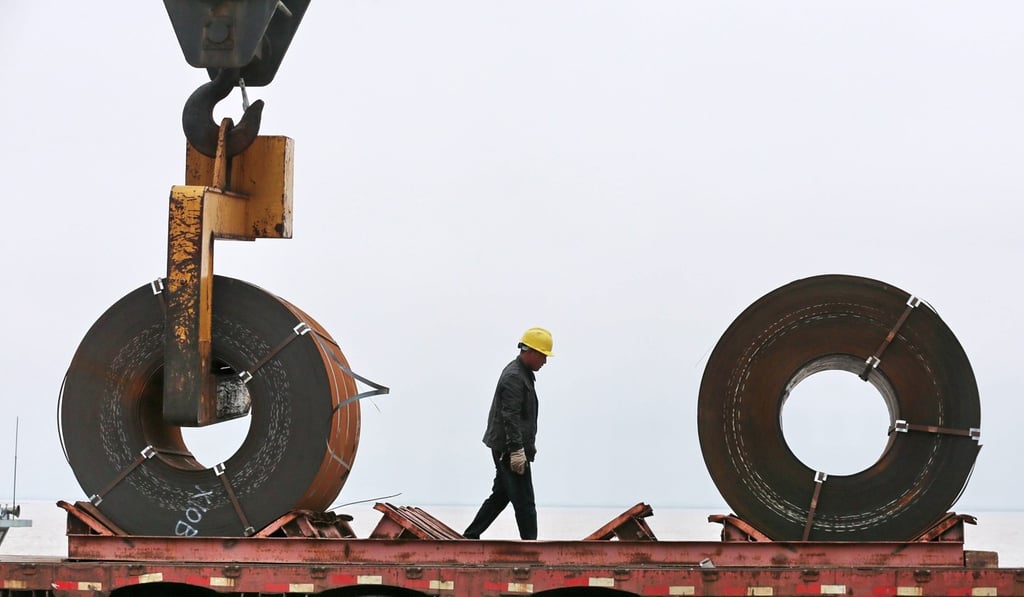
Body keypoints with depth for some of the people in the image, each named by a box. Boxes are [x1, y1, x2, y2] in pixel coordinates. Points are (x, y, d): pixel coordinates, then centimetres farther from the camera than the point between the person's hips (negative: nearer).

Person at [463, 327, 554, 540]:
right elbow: (510, 417, -23)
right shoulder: (513, 377, -17)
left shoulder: (523, 374, 17)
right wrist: (517, 450, -26)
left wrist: (527, 446, 28)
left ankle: (470, 537, 22)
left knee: (500, 495, 17)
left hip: (506, 450, 11)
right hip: (510, 449, -11)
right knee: (524, 501, -8)